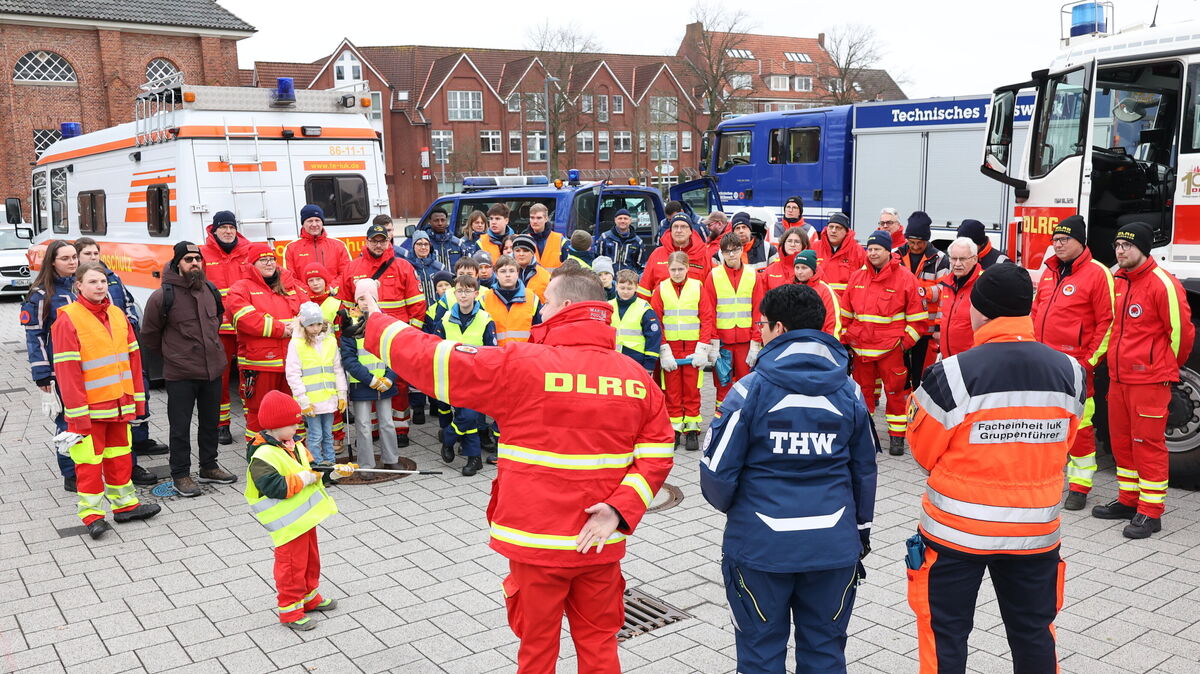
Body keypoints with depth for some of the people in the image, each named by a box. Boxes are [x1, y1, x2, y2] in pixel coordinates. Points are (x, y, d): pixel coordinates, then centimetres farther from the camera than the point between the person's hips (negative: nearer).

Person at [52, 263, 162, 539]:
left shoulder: (117, 315, 7)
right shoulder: (67, 320, -12)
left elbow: (133, 358, 11)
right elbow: (67, 370, -15)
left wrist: (137, 398, 8)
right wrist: (77, 412, -17)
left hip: (119, 404, 6)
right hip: (89, 408, -6)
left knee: (120, 456, 17)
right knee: (90, 461, 2)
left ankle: (125, 504, 29)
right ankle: (92, 515, 12)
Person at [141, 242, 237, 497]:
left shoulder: (210, 290, 3)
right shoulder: (162, 296, -13)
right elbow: (149, 336, -1)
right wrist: (171, 353, 10)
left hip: (213, 368, 6)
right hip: (180, 373, -5)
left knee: (210, 421, 17)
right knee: (180, 427, 4)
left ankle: (209, 467, 32)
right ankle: (180, 475, 16)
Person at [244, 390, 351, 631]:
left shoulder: (294, 446, 7)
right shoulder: (262, 457, -22)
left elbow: (312, 469, 14)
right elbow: (274, 487, -31)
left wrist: (333, 473, -2)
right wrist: (303, 479, -25)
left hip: (306, 517, 9)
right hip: (288, 525, -9)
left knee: (310, 558, 22)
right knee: (291, 564, 1)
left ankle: (309, 597, 40)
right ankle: (289, 609, 15)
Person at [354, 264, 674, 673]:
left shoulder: (523, 365, -15)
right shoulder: (637, 377, -1)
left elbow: (430, 360, -10)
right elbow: (657, 457, -4)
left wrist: (373, 320, 4)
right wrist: (620, 510, -8)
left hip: (539, 540, -4)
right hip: (600, 544, 4)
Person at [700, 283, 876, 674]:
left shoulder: (753, 389, -11)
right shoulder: (848, 391, 2)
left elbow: (717, 473, -9)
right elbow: (864, 470, 11)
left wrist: (731, 506, 13)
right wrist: (862, 532, 25)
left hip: (761, 543, -3)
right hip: (834, 545, 3)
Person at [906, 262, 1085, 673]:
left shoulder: (952, 374, -19)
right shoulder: (1068, 371, -5)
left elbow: (923, 452, -8)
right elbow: (1063, 446, 5)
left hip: (958, 528, -4)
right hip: (1036, 528, 4)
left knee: (945, 632, 11)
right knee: (1034, 632, 20)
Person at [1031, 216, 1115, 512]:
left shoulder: (1097, 273, -8)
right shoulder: (1049, 272, 14)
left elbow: (1107, 321, -10)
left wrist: (1091, 360, -12)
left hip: (1075, 365, -7)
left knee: (1079, 426, -2)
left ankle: (1080, 487, 7)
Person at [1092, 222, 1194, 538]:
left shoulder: (1162, 284, -14)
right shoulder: (1120, 282, 12)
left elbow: (1181, 331, -11)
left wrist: (1166, 367, 2)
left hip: (1149, 381, -8)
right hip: (1119, 378, 8)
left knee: (1148, 442, -3)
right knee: (1121, 440, 15)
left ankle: (1150, 512, 5)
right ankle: (1128, 501, 27)